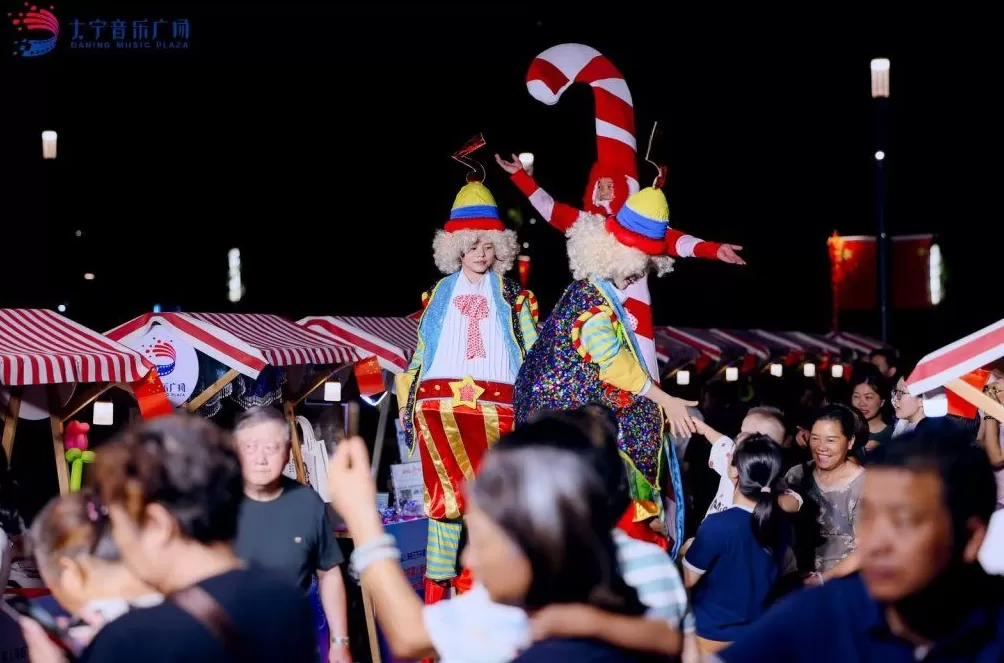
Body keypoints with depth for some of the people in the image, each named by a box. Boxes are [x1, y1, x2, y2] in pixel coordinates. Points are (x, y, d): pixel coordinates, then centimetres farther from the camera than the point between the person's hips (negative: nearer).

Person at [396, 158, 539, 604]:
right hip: (441, 402, 0)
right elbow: (420, 351, 17)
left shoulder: (512, 296, 11)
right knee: (447, 492, -6)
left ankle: (473, 580, 1)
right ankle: (437, 582, -3)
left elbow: (534, 352, 8)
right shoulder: (441, 292, 15)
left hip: (496, 407, 0)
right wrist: (408, 401, 11)